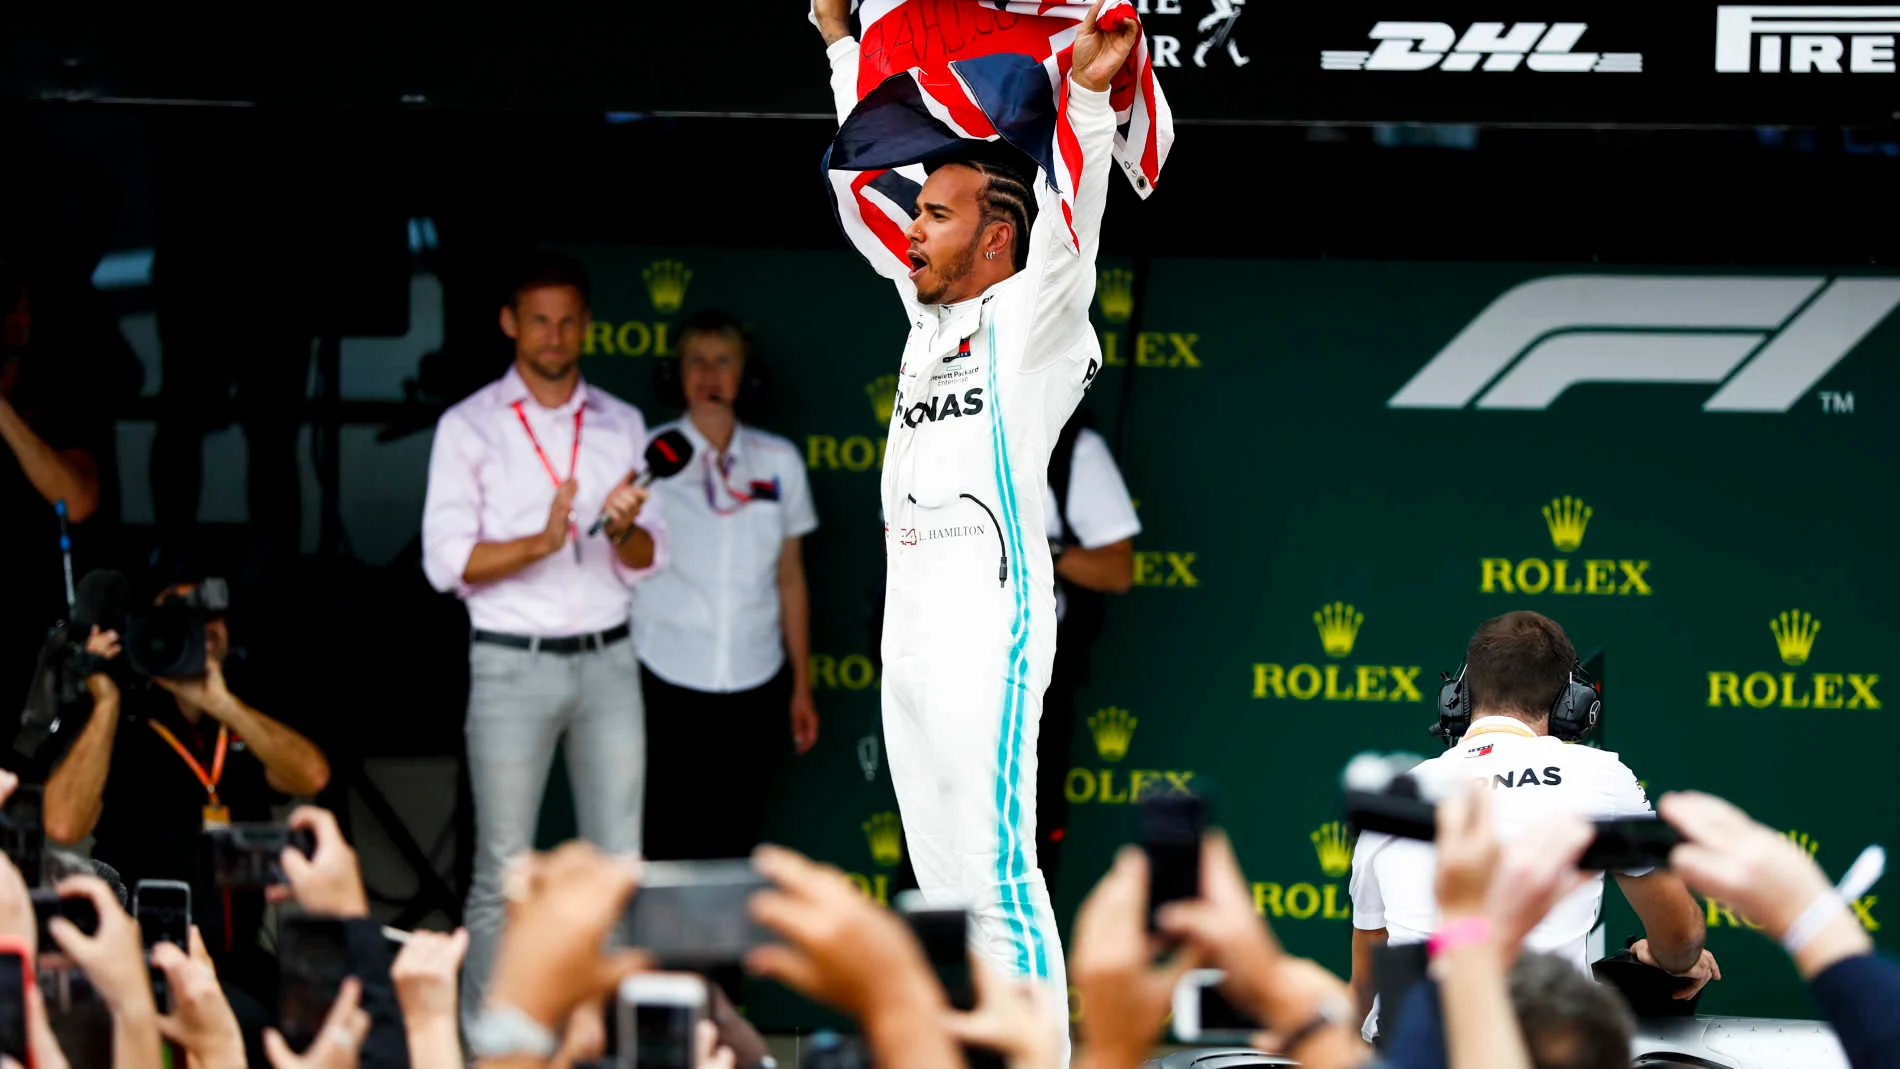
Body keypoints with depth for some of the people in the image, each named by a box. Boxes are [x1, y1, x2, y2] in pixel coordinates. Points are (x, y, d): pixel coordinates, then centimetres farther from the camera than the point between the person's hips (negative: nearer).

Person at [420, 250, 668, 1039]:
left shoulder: (621, 426, 10)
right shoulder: (469, 427, 0)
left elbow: (649, 559, 9)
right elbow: (447, 561, -7)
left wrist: (623, 532, -15)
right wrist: (541, 543, -22)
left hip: (607, 661, 3)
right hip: (512, 666, -3)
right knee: (503, 875, -2)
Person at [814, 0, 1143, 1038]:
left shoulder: (1032, 318, -1)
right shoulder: (929, 314, 20)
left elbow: (1069, 226, -18)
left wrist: (1086, 97, -30)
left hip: (988, 626, -8)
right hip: (909, 631, 8)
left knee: (998, 882, -13)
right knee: (947, 891, 7)